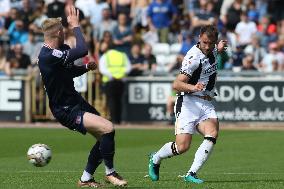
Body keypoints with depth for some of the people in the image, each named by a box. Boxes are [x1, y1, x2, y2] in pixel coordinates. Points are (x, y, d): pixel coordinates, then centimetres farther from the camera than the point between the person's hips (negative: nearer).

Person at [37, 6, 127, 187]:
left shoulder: (61, 49, 6)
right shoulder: (48, 56, -26)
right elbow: (83, 50, -32)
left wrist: (87, 67, 3)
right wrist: (76, 26, -20)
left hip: (76, 101, 10)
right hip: (66, 110, -10)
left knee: (105, 137, 10)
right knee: (108, 128, -21)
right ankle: (110, 172, -1)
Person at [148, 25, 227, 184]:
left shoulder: (212, 51, 8)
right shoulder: (194, 57, -18)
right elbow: (176, 84, -23)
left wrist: (219, 49, 19)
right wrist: (193, 87, -40)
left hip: (206, 105, 7)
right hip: (189, 103, -7)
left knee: (212, 133, -23)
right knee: (182, 147, -12)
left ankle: (192, 174, -21)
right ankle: (156, 159, 20)